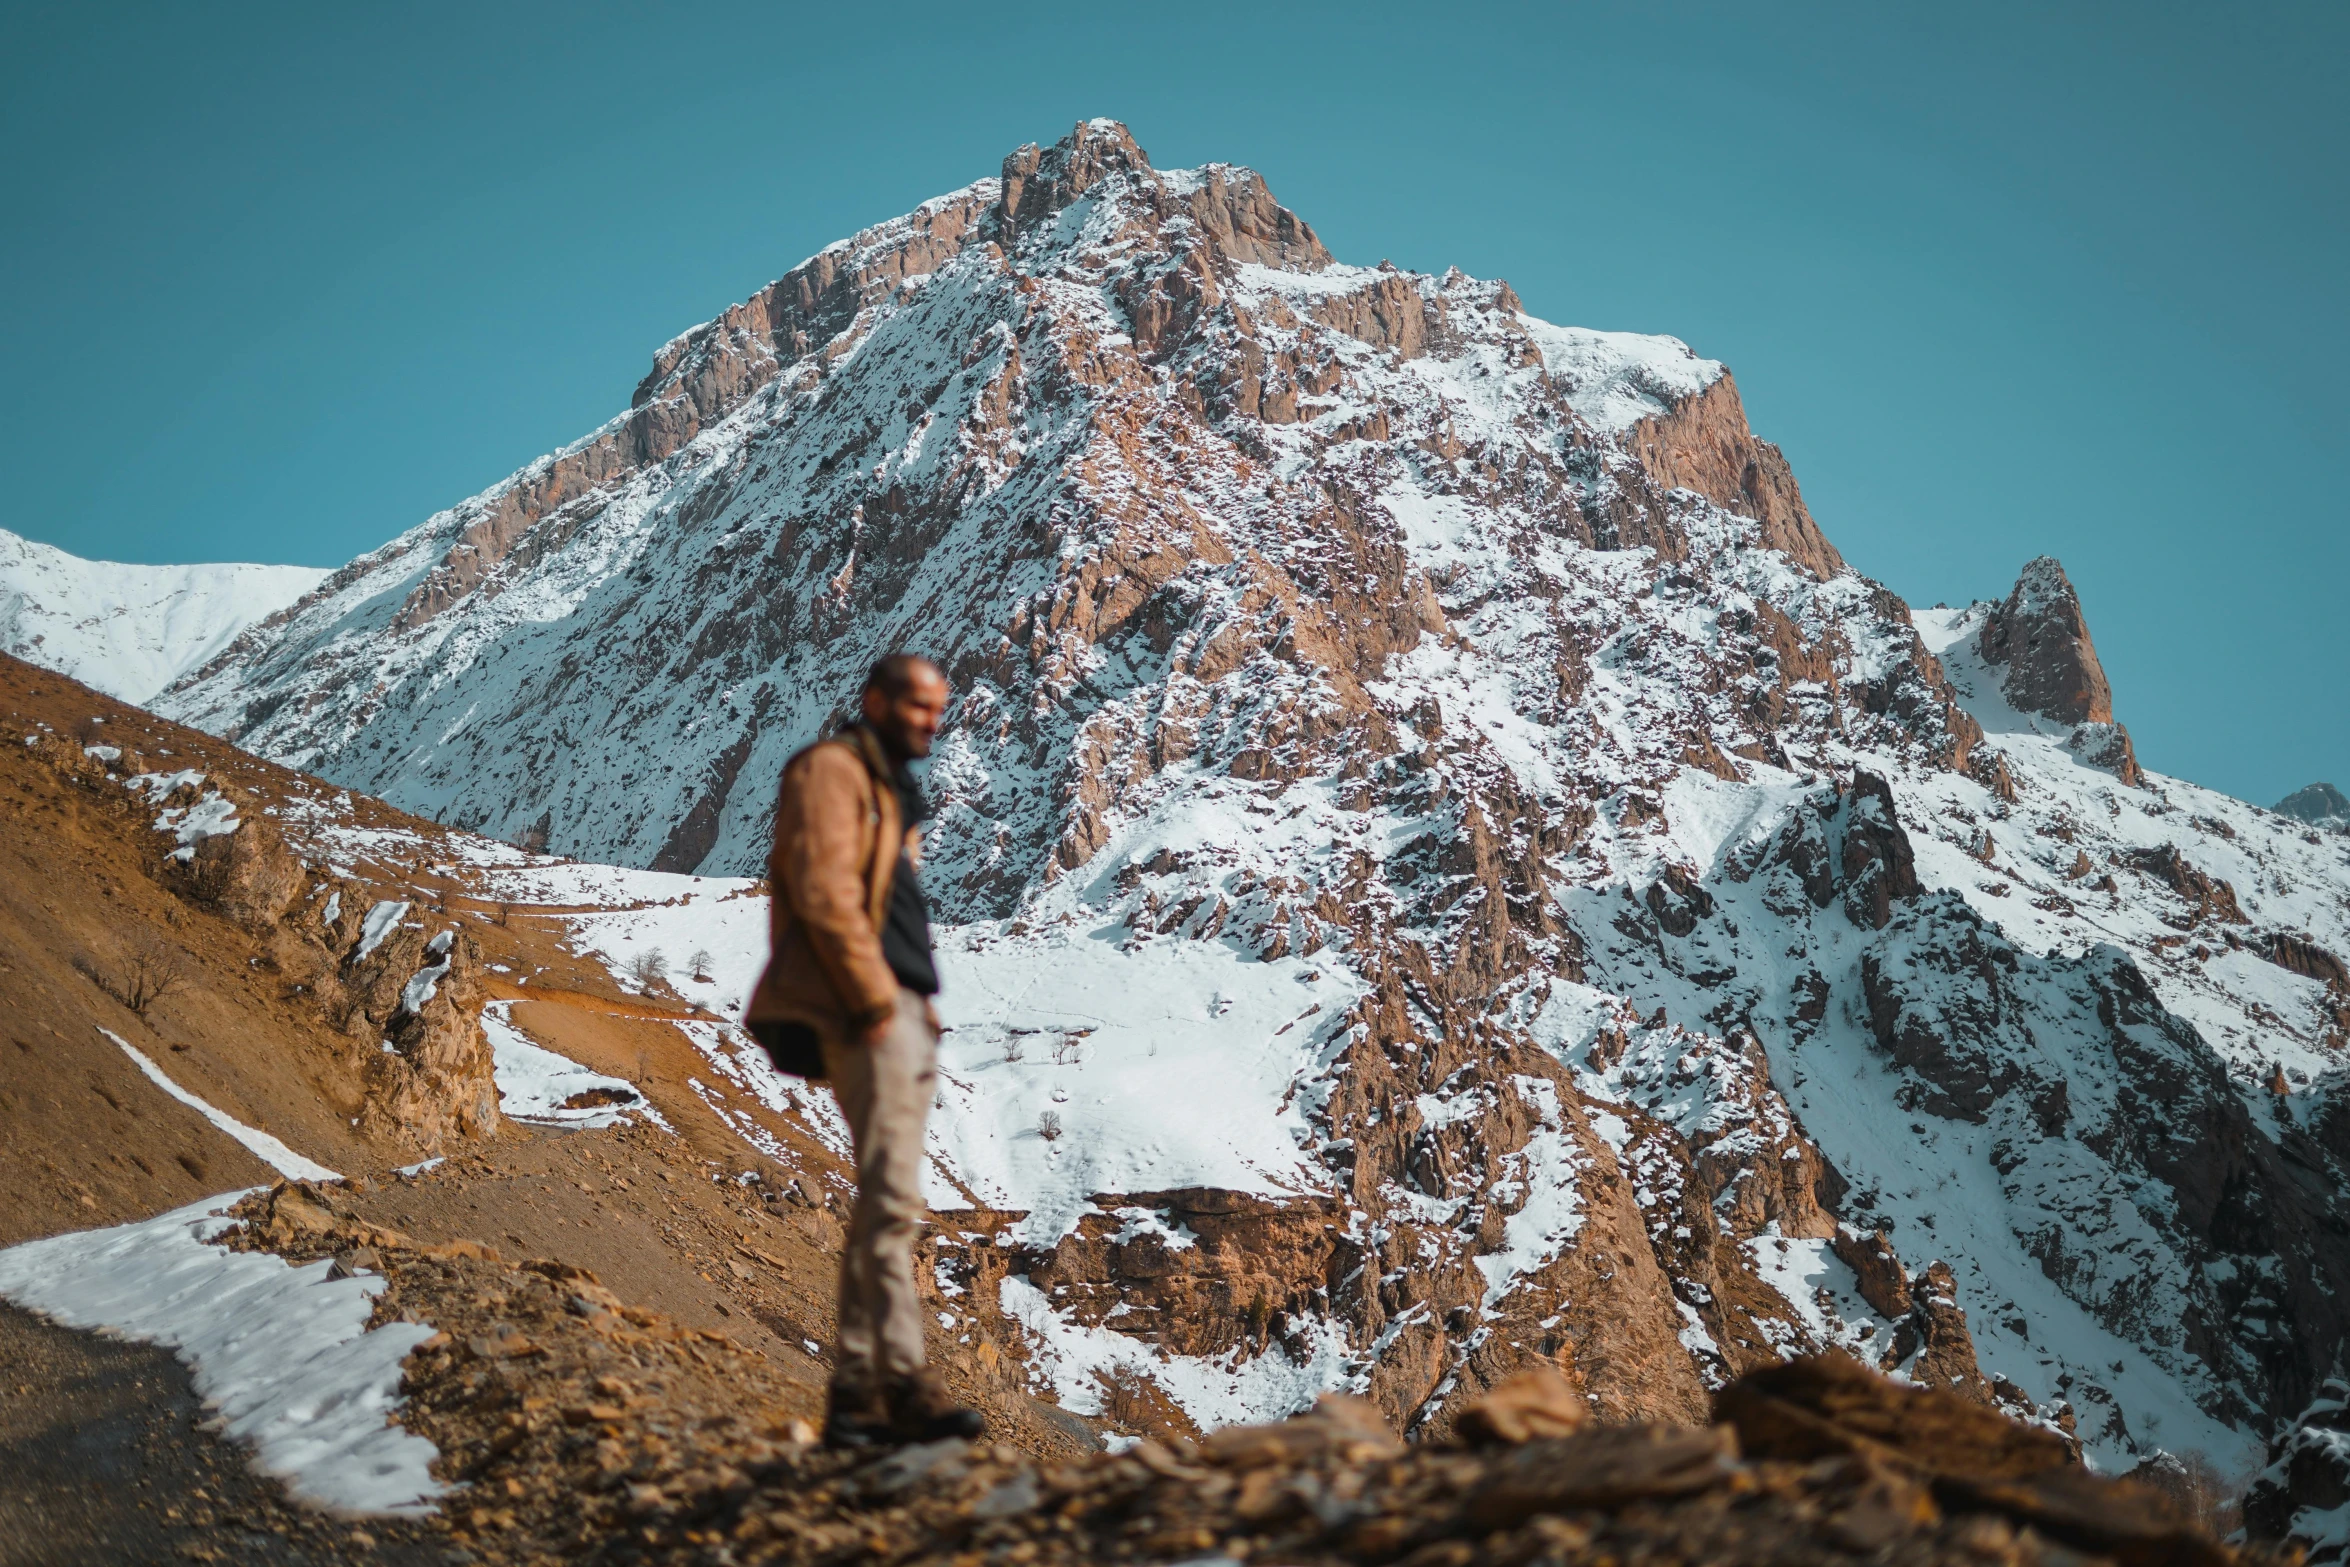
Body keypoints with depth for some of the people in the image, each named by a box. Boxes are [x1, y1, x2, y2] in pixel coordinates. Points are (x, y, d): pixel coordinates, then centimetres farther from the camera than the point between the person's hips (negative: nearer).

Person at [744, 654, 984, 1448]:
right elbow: (823, 891, -15)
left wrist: (920, 1010, 14)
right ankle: (904, 1381, -19)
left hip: (900, 1010, 10)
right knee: (891, 1196, -16)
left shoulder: (892, 791, 28)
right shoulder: (832, 770, -3)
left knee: (884, 1202, 8)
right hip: (866, 1010, -10)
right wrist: (874, 998, -18)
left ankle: (856, 1390, 10)